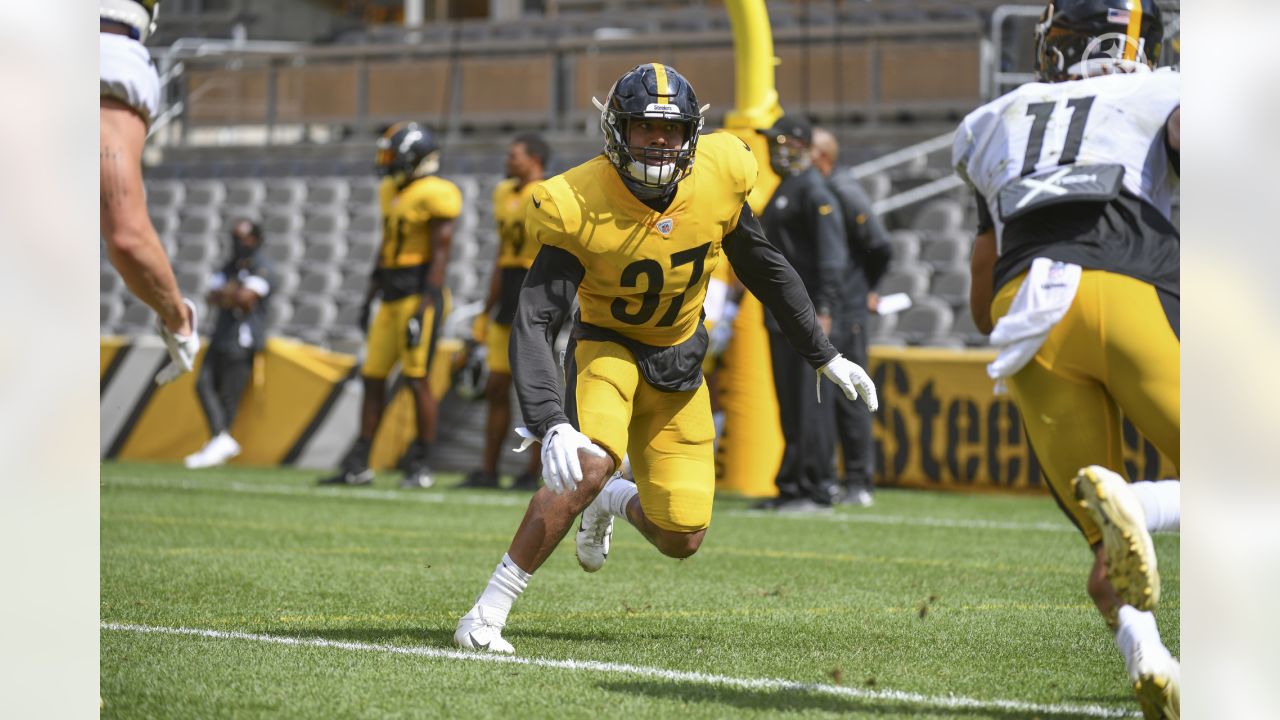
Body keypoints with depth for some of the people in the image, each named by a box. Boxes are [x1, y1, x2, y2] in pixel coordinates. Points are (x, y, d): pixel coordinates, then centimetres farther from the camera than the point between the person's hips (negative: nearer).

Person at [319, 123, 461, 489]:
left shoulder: (435, 194, -12)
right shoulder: (391, 192, 15)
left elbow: (440, 253, -15)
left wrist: (424, 306, -20)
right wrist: (370, 298, 21)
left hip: (419, 295, -9)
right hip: (392, 297, 9)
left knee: (417, 378, -6)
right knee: (373, 377, 8)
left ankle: (421, 466, 1)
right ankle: (358, 465, 12)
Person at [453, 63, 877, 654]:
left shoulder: (717, 179, -15)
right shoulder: (579, 207, -27)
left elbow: (765, 271, 4)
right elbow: (532, 326, -32)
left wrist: (825, 357, 10)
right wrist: (551, 426, -47)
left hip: (677, 362, 4)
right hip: (606, 346, -4)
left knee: (681, 539, -1)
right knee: (590, 464, -33)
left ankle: (613, 502, 36)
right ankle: (486, 614, -25)